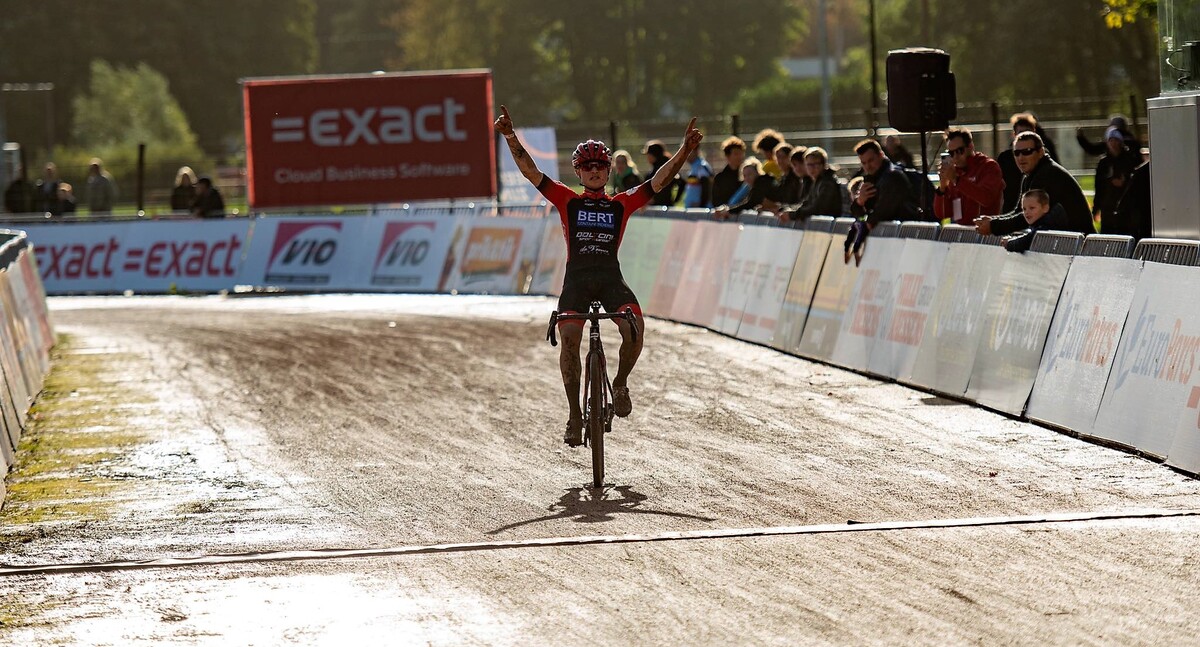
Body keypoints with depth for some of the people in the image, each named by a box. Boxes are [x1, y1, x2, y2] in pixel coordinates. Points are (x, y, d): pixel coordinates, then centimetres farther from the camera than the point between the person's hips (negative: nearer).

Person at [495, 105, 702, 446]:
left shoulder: (622, 204, 14)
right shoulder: (567, 200, 13)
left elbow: (660, 180, 6)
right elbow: (530, 171, 5)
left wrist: (685, 149, -7)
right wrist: (510, 137, -7)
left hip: (611, 276, 0)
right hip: (577, 277, 0)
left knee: (634, 329, -24)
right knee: (569, 339, -19)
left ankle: (620, 383, 5)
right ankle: (575, 415, -7)